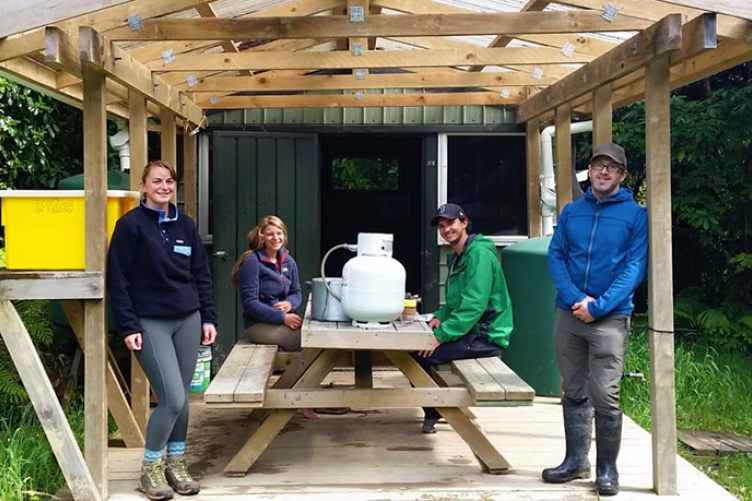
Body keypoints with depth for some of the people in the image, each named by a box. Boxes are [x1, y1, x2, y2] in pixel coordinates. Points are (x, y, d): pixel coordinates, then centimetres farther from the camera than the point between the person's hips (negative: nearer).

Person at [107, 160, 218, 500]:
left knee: (181, 399, 8)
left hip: (187, 320, 5)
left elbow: (202, 274, 14)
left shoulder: (185, 225, 10)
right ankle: (150, 469, 10)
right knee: (173, 399, -10)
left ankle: (176, 464, 24)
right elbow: (117, 280, -7)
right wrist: (128, 327, -12)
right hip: (150, 323, -5)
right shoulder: (131, 225, -5)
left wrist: (208, 317, 7)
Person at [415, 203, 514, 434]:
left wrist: (441, 335, -22)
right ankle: (434, 409, 17)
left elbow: (474, 306, -23)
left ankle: (433, 413, 4)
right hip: (473, 332, 10)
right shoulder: (457, 258, 17)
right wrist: (440, 317, 3)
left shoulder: (479, 254, -15)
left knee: (420, 354, -18)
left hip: (486, 336, -10)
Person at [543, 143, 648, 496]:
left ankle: (607, 468, 9)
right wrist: (575, 298, -11)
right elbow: (555, 256, 4)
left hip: (610, 319, -4)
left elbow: (635, 267, -7)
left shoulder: (635, 215, -1)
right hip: (568, 315, 4)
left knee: (604, 396, -6)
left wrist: (598, 307, -15)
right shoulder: (571, 211, 10)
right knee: (574, 394, 11)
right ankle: (576, 461, 22)